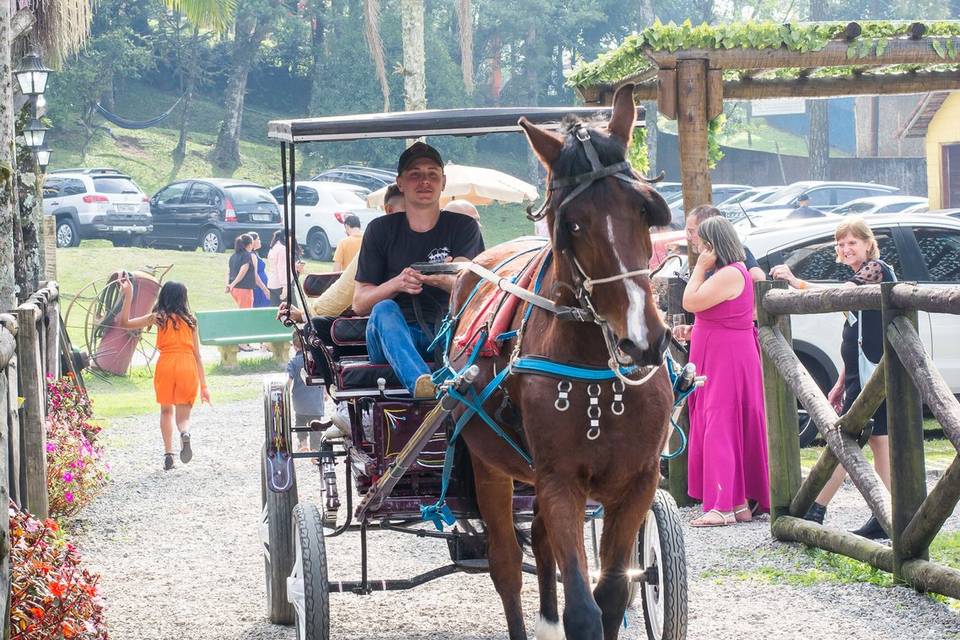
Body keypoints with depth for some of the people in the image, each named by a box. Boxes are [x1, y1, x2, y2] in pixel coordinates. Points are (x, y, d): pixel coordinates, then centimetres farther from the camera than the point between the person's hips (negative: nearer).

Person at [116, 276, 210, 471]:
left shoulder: (158, 318, 6)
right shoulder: (190, 320, 13)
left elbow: (124, 322, 6)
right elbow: (197, 355, 12)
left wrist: (128, 295, 3)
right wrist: (203, 385, 14)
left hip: (166, 365, -1)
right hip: (188, 367, 1)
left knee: (166, 411, 20)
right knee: (183, 416, 9)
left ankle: (168, 452, 5)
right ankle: (185, 433, -27)